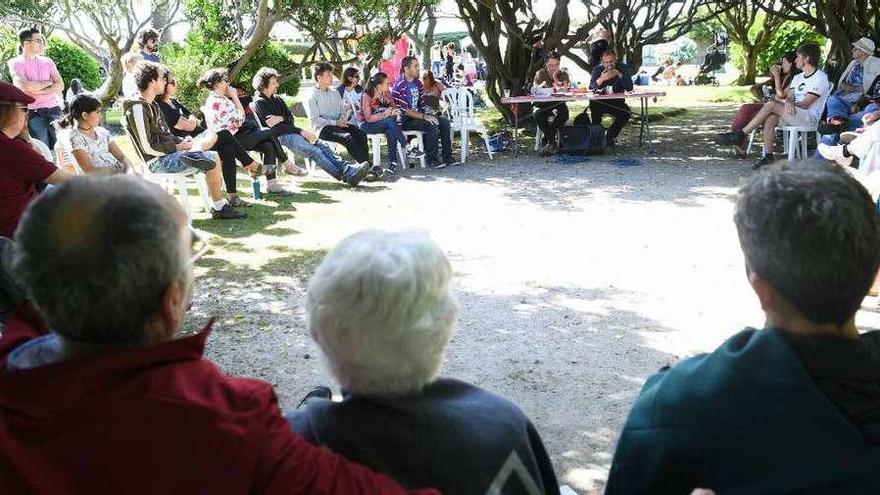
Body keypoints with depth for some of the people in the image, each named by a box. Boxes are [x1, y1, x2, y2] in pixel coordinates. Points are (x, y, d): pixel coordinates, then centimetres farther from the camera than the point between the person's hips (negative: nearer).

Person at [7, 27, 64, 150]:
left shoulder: (47, 61, 13)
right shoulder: (15, 63, 0)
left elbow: (60, 85, 2)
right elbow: (25, 86, -15)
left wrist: (38, 90, -10)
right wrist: (49, 82, -3)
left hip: (54, 109, 4)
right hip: (34, 112, -4)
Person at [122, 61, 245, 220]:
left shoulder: (152, 104, 16)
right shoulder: (137, 108, -15)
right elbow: (148, 147, -20)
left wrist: (181, 141, 3)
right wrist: (177, 147, -11)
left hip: (169, 152, 10)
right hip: (157, 161, -10)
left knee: (211, 136, 11)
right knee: (213, 159, -19)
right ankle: (219, 208, -14)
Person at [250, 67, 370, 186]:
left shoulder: (277, 99, 21)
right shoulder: (259, 103, -3)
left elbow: (291, 118, 13)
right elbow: (275, 128, -12)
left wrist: (281, 118, -13)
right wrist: (301, 132, -14)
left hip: (292, 131, 7)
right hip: (281, 137, -7)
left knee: (323, 146, -15)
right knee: (315, 151, -25)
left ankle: (348, 169, -30)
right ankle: (346, 176, -35)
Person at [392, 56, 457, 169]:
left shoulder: (417, 83, 11)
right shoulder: (399, 86, -16)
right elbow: (404, 110, -22)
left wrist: (427, 115, 3)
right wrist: (424, 117, -25)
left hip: (419, 115, 9)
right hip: (405, 121, -9)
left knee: (445, 121, -6)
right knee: (432, 125, -30)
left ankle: (447, 158, -4)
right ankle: (432, 160, -23)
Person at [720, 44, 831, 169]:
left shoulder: (820, 78, -5)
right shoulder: (798, 78, 23)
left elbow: (805, 104, -13)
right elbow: (790, 97, 8)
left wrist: (783, 101, -4)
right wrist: (788, 102, -18)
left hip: (810, 117, -8)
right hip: (793, 114, 8)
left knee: (771, 105, -23)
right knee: (769, 118, -23)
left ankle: (741, 134, -19)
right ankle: (768, 157, -24)